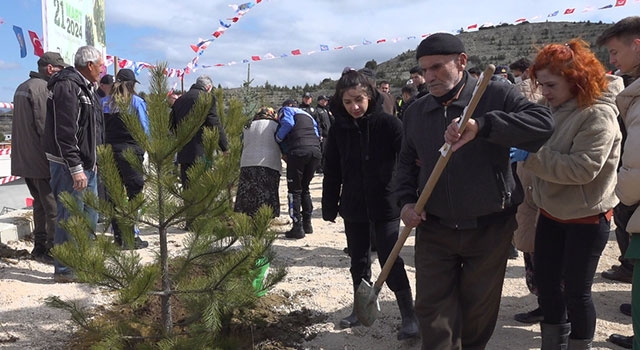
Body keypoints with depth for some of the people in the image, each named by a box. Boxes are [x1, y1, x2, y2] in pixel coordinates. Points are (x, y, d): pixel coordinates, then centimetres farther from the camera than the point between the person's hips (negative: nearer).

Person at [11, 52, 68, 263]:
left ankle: (39, 246, 25)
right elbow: (45, 127, -20)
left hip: (24, 158, 10)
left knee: (40, 202, 18)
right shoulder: (43, 88, -14)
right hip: (40, 159, -10)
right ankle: (53, 249, -2)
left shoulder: (22, 87, 18)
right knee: (54, 206, -5)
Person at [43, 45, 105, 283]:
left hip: (86, 164, 10)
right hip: (69, 166, -10)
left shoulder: (85, 87, 16)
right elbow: (64, 133, -23)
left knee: (90, 217, 16)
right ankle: (64, 270, 8)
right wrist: (76, 168, -25)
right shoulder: (67, 87, -16)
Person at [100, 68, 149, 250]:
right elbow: (145, 129, -5)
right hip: (131, 151, -4)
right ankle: (132, 237, 0)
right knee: (134, 194, 1)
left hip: (109, 151, 4)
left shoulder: (103, 103, 6)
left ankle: (118, 236, 17)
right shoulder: (137, 102, -4)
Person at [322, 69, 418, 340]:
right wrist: (329, 206, 7)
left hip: (385, 205, -4)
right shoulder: (339, 129, 0)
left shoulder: (389, 124, -12)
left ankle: (409, 316, 12)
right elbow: (332, 172, 6)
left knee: (391, 260, -1)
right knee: (358, 260, 16)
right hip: (353, 206, 4)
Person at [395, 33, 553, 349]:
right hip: (433, 229, 3)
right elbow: (407, 161, 15)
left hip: (489, 228, -2)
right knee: (432, 309, 2)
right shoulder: (415, 112, 5)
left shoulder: (495, 95, -8)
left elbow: (543, 122, -24)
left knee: (478, 311, 14)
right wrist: (406, 200, -2)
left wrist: (482, 125, -36)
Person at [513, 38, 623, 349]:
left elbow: (582, 168, -30)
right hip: (551, 211, 8)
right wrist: (521, 147, -3)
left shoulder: (598, 114, -20)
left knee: (576, 289, 2)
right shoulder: (553, 108, 4)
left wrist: (530, 157, -31)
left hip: (587, 216, -8)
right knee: (545, 279, 15)